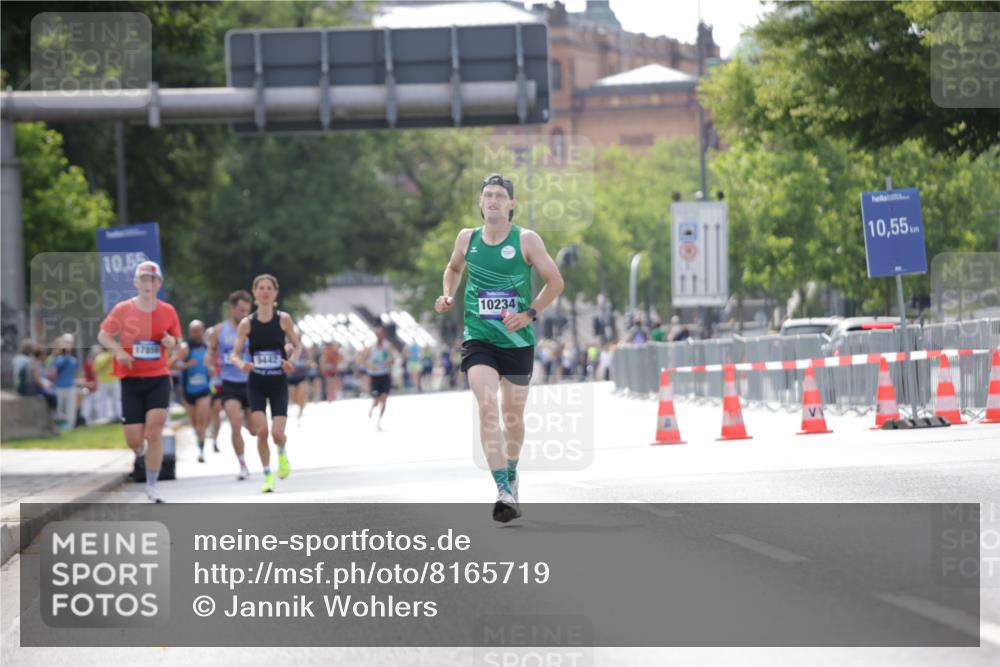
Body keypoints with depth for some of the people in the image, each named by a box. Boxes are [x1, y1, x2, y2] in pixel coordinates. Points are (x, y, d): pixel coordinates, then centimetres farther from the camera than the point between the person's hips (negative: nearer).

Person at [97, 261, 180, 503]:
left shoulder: (167, 311, 1)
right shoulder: (123, 310, -4)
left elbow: (175, 340, 14)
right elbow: (103, 335, 5)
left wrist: (170, 342, -11)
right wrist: (119, 350, -14)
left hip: (159, 378, 0)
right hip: (131, 379, 0)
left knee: (154, 430, -14)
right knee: (134, 440, -4)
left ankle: (151, 486, -3)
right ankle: (141, 454, 36)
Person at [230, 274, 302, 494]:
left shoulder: (283, 319, -3)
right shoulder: (247, 323, -3)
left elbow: (297, 346, 6)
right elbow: (234, 354, -2)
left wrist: (291, 360, -15)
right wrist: (242, 365, -24)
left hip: (278, 383, 0)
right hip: (256, 384, 0)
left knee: (277, 433, -10)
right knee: (261, 431, -13)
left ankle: (282, 453, 28)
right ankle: (267, 476, 5)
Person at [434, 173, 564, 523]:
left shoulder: (526, 240, -5)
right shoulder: (467, 238, 4)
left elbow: (555, 281, 0)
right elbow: (453, 268, 25)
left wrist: (529, 314, -12)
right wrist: (447, 296, 6)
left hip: (517, 340, 0)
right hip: (478, 338, 0)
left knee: (513, 415, 12)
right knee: (487, 406, -20)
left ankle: (511, 473, 41)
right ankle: (504, 490, -27)